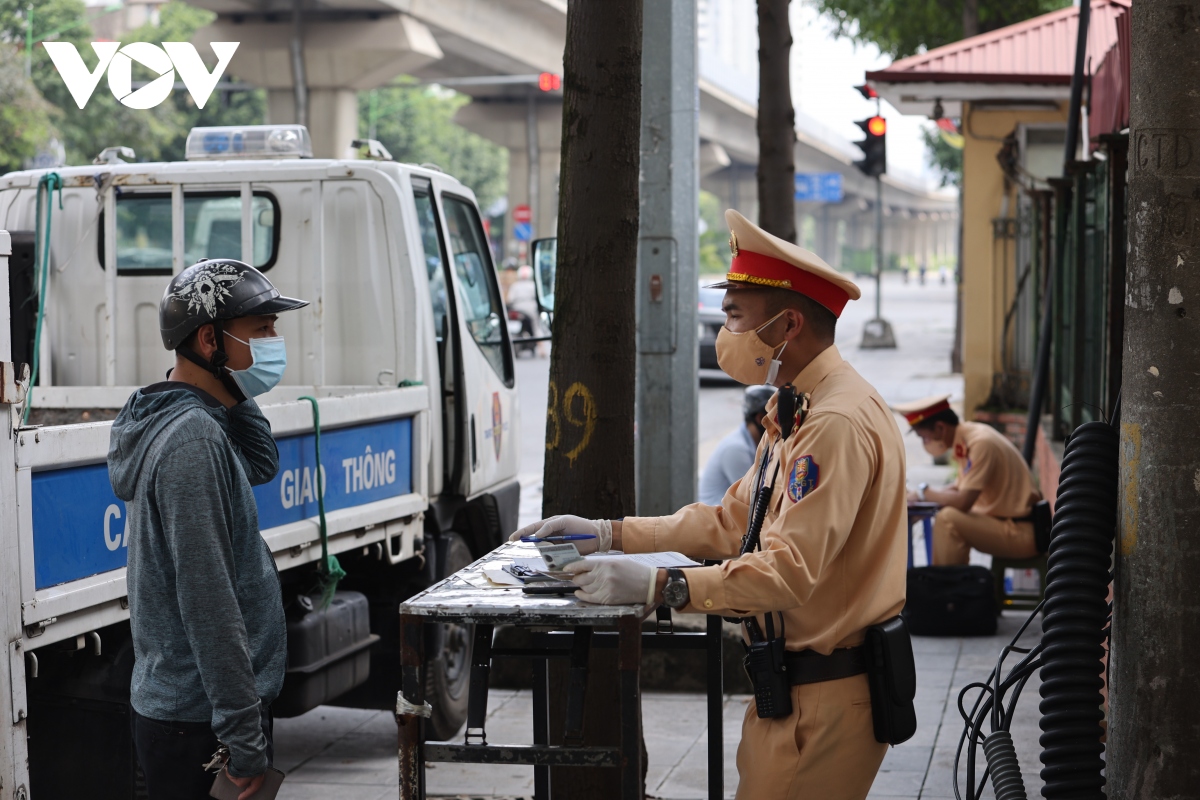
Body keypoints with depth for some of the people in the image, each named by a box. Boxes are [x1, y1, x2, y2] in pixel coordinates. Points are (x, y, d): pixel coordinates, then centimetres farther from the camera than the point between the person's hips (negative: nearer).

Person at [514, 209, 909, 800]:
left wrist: (657, 585, -26)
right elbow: (732, 522, 19)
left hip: (825, 694, -10)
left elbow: (790, 570, -27)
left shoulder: (838, 423, -20)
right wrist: (608, 533, 13)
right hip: (796, 680, 10)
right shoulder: (793, 412, 16)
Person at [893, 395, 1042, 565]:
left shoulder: (981, 443, -20)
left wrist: (924, 493, -10)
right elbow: (961, 486, 20)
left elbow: (963, 501, -25)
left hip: (1020, 533, -10)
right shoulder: (968, 434, 7)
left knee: (948, 519, -24)